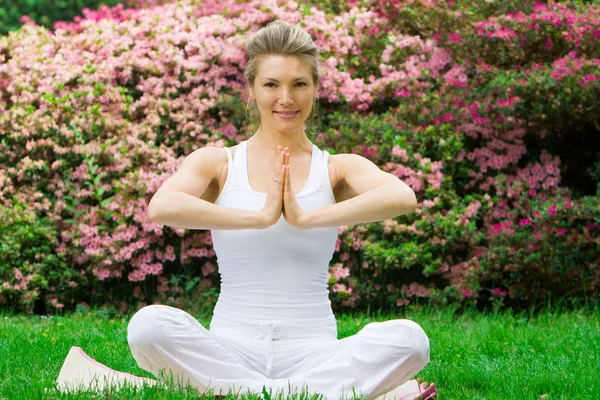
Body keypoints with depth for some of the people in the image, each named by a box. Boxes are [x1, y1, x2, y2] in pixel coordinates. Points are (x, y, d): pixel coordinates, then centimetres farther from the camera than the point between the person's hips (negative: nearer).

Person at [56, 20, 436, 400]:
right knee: (149, 324, -30)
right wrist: (260, 216, -15)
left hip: (310, 350, 0)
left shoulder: (337, 169, 8)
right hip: (232, 347, 0)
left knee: (408, 339, -28)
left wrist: (306, 218, -17)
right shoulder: (217, 164, 8)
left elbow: (402, 197, -14)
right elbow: (161, 208, -14)